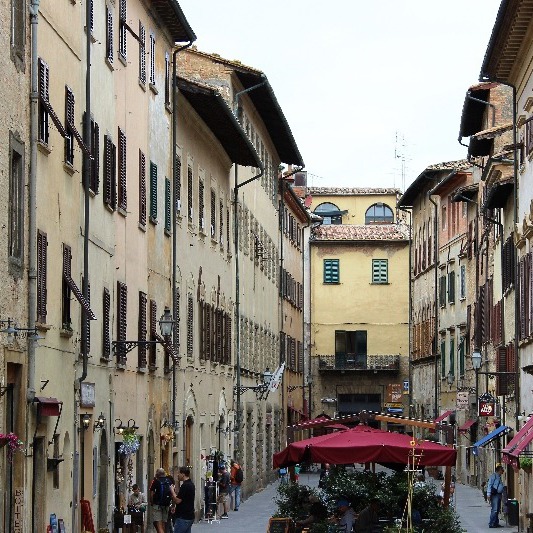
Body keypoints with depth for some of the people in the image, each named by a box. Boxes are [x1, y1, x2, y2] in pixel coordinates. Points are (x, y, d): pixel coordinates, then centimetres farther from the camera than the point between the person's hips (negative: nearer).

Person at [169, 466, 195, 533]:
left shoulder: (185, 485, -18)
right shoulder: (191, 484, 15)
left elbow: (177, 501, -19)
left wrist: (172, 490, -6)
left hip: (183, 517, -10)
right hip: (189, 516, 10)